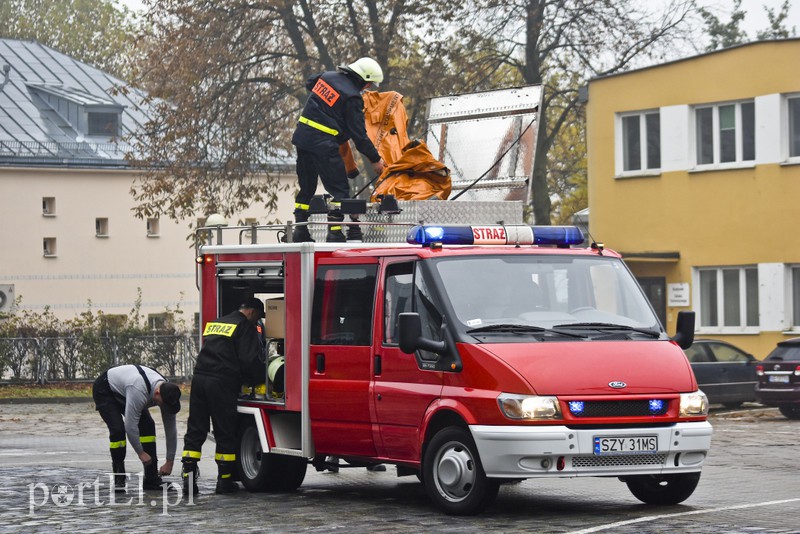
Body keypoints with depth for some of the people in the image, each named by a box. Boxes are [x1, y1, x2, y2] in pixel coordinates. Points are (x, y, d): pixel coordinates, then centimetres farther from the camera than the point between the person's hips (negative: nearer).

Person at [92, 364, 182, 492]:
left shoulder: (167, 394, -21)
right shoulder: (139, 391, -44)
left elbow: (171, 429, -11)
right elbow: (130, 425, -37)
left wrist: (170, 461, -8)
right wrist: (141, 453, -24)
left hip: (123, 389, 7)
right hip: (104, 390, -7)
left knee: (148, 426, -7)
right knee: (118, 429, -22)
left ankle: (151, 478, -3)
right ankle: (119, 478, -8)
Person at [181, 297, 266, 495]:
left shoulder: (215, 323, 24)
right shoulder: (245, 327, 0)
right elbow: (250, 361, -8)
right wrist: (261, 378, 10)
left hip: (199, 378, 6)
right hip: (221, 383, -6)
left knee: (195, 432, 6)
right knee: (225, 434, 4)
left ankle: (188, 478, -3)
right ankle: (225, 480, 9)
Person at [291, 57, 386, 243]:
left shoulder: (327, 76, 8)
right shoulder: (352, 98, -12)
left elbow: (309, 84, 32)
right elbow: (359, 134, -9)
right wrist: (375, 159, 0)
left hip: (302, 135, 8)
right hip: (323, 143, -8)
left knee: (306, 188, 16)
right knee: (340, 189, -2)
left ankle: (300, 233, 17)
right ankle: (335, 233, -9)